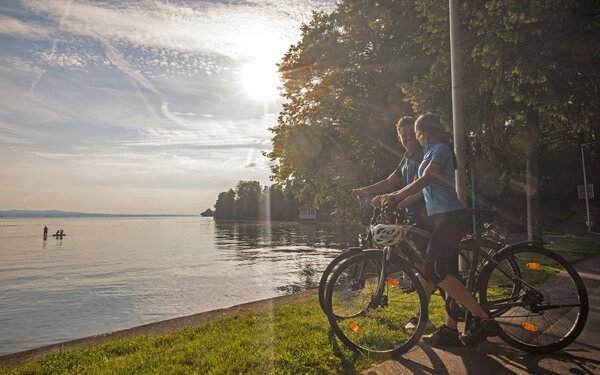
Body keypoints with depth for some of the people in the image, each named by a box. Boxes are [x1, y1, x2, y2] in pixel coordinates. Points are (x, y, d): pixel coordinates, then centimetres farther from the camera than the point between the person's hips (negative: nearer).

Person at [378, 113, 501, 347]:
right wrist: (396, 205, 16)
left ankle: (483, 318, -11)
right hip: (443, 218, 10)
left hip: (451, 216, -10)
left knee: (433, 271, -16)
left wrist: (394, 196, -17)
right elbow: (421, 189, 21)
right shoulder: (430, 153, 23)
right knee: (447, 274, 8)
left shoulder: (440, 150, -5)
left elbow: (423, 181, -18)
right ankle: (450, 330, 14)